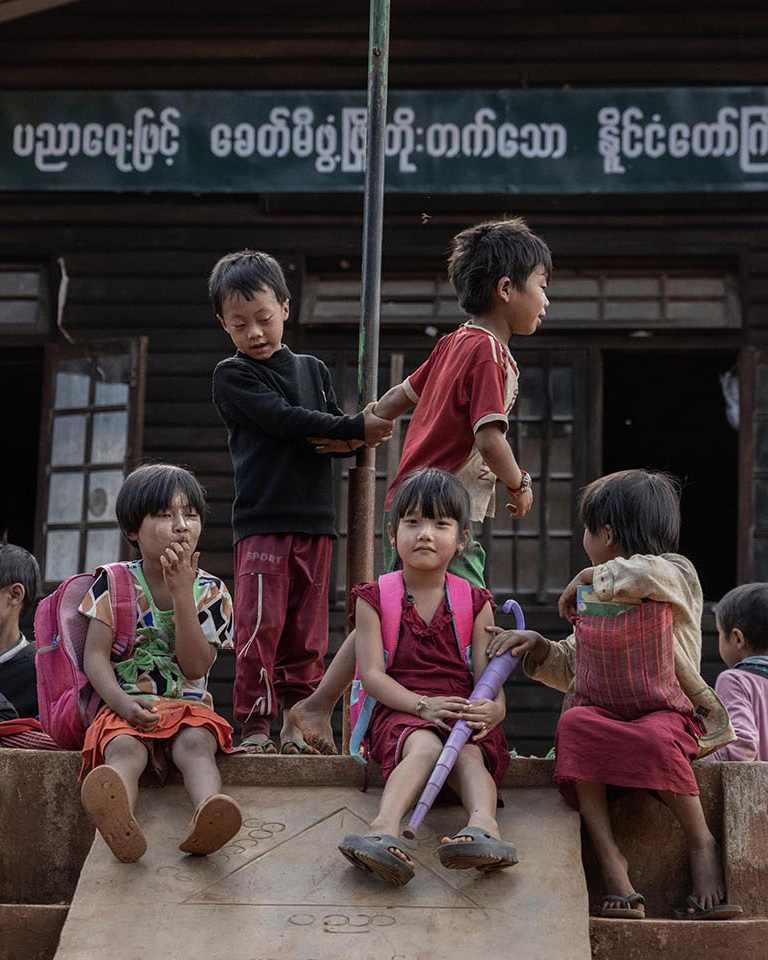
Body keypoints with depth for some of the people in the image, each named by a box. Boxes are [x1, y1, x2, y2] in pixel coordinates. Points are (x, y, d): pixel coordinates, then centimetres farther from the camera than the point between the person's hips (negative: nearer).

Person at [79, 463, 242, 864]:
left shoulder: (209, 591, 7)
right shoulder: (115, 583, 6)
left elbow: (196, 667, -6)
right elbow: (95, 654, -2)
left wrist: (182, 593, -12)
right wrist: (122, 702, -22)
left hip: (188, 705, 2)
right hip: (128, 705, -2)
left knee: (196, 743, -33)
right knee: (124, 748, -35)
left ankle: (207, 815, -66)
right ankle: (119, 823, -70)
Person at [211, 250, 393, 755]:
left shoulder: (314, 370, 17)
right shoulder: (233, 376, 2)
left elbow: (336, 436, 11)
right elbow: (284, 420, -12)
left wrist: (352, 440, -14)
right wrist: (356, 428, -15)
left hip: (314, 521, 4)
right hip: (262, 519, -4)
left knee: (307, 633, 5)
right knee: (261, 625, -10)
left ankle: (296, 722, 11)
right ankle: (254, 726, -5)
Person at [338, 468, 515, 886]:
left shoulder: (475, 604, 13)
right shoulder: (375, 599, 8)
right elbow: (372, 673, -2)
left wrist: (493, 708, -23)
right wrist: (424, 705, -19)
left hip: (462, 711, 2)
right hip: (399, 711, -2)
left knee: (468, 753, -33)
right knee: (425, 744, -36)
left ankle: (484, 825, -61)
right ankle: (385, 831, -62)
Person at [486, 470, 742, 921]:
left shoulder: (675, 574, -1)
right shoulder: (592, 600, 18)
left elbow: (642, 574, -25)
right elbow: (572, 667, 24)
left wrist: (590, 577, -8)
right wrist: (538, 647, 5)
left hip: (668, 713, -5)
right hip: (603, 712, 5)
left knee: (656, 739, -39)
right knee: (573, 723, -30)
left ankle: (703, 844, -17)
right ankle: (610, 859, -30)